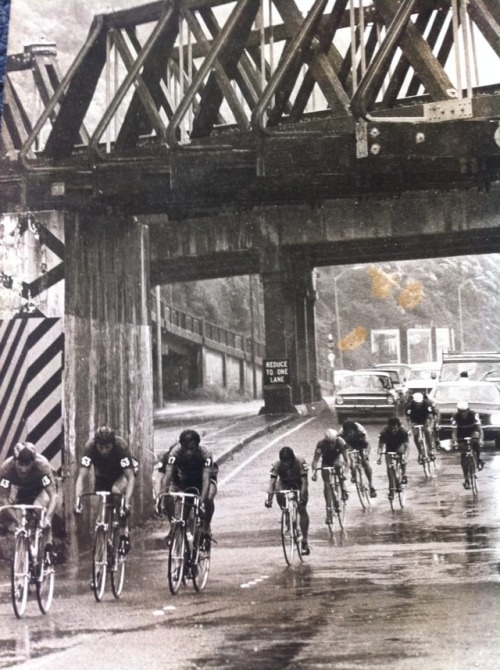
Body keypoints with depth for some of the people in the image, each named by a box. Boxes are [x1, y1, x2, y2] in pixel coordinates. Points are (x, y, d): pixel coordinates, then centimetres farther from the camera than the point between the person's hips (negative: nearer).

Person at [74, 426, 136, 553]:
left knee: (116, 490, -34)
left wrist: (127, 503, -54)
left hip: (122, 473, -3)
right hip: (102, 475, 3)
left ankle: (124, 532, -20)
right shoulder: (90, 447, -32)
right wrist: (77, 501, -48)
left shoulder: (121, 446, -37)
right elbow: (82, 476, -35)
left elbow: (130, 477, -41)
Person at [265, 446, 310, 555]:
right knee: (278, 493, -28)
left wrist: (302, 497, -50)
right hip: (284, 484, 2)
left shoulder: (300, 462, -32)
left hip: (298, 484, -2)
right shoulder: (276, 465, -28)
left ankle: (305, 541, -12)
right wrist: (269, 499, -47)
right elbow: (272, 482, -34)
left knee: (302, 509, -17)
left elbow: (304, 481, -36)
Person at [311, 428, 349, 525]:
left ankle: (343, 489, -5)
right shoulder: (321, 444, -34)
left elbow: (346, 459, -34)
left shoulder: (340, 442, -35)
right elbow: (315, 460, -33)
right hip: (326, 461, -2)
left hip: (338, 457, 2)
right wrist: (314, 472, -47)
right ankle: (329, 510, -5)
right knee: (326, 485, -9)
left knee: (338, 465, -29)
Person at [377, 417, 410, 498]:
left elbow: (406, 445, -37)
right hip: (389, 450, -1)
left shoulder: (403, 432, -32)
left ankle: (404, 475, -6)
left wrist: (405, 455, -54)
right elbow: (381, 445, -30)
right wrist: (379, 455, -47)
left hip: (399, 447, 1)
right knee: (389, 467, -11)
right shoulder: (384, 432, -30)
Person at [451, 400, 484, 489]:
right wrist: (455, 442, -41)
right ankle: (466, 479, -3)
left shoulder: (473, 414, -27)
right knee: (463, 455, -9)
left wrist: (480, 439, -45)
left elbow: (479, 428, -30)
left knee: (475, 441, -36)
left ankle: (478, 460, -13)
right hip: (462, 434, 1)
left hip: (472, 431, -1)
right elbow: (454, 431, -25)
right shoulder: (455, 417, -25)